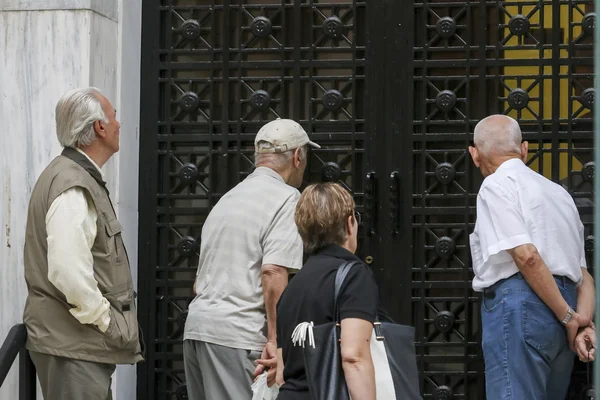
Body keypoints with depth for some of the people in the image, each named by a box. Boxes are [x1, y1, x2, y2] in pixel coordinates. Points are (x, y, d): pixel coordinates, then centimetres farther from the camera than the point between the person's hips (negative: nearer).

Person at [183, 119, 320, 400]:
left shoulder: (229, 198, 22)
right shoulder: (286, 199, -5)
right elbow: (273, 272, -17)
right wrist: (275, 340, -16)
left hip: (196, 324, 8)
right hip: (237, 334, -8)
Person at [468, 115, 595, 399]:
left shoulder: (497, 185, -1)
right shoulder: (558, 192, 25)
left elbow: (527, 255, -15)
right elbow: (584, 274, 18)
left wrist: (568, 317, -11)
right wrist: (584, 322, 3)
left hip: (519, 302, -9)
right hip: (561, 303, 9)